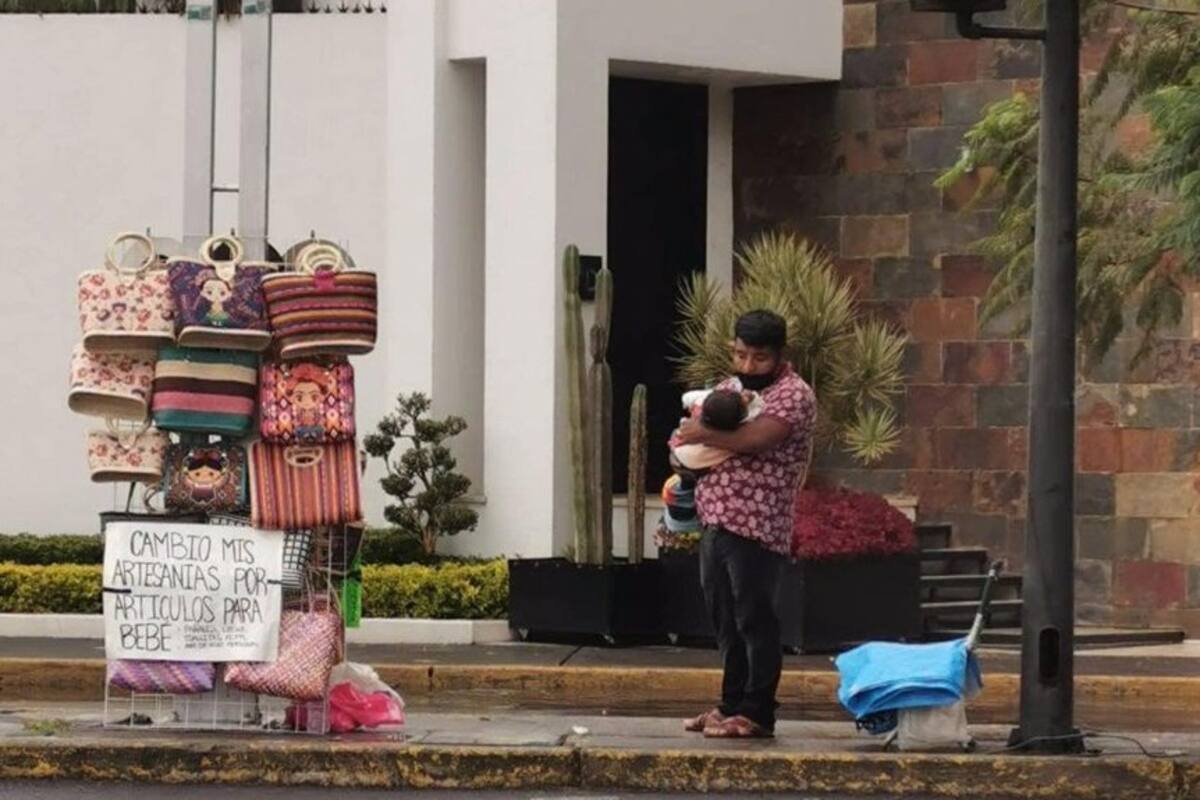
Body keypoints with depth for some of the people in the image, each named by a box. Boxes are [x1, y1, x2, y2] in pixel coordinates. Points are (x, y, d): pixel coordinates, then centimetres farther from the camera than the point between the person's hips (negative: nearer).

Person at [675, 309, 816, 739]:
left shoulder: (793, 395, -9)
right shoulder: (729, 388, 18)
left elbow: (755, 438, -23)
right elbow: (696, 426, 26)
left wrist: (703, 434, -10)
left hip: (756, 527, -8)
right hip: (715, 522, 8)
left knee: (754, 621, -4)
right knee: (726, 622, 14)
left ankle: (757, 715, 0)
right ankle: (731, 706, 22)